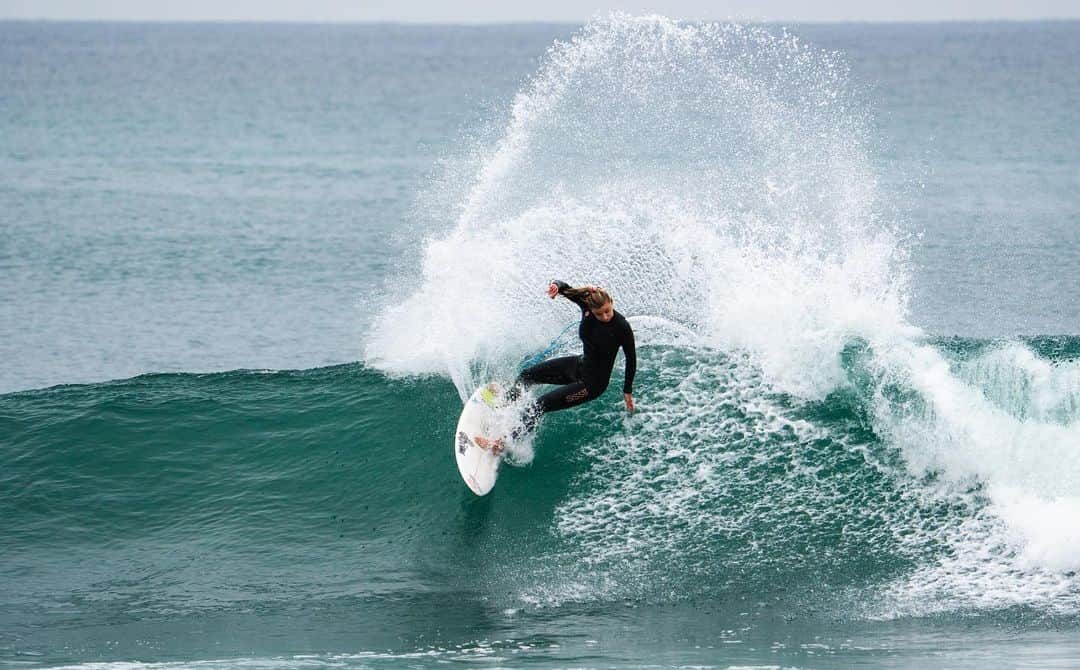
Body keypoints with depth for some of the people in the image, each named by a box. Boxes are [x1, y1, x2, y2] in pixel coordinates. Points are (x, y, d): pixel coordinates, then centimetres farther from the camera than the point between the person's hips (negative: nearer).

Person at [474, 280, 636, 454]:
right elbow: (565, 288, -14)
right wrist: (557, 286, -40)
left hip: (593, 382, -7)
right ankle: (506, 400, 47)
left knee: (542, 404, -9)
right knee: (527, 374, 17)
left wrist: (628, 392, -8)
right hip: (580, 364, 7)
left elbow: (631, 359, -16)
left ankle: (502, 443, 0)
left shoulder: (621, 327, -29)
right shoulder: (587, 304, -17)